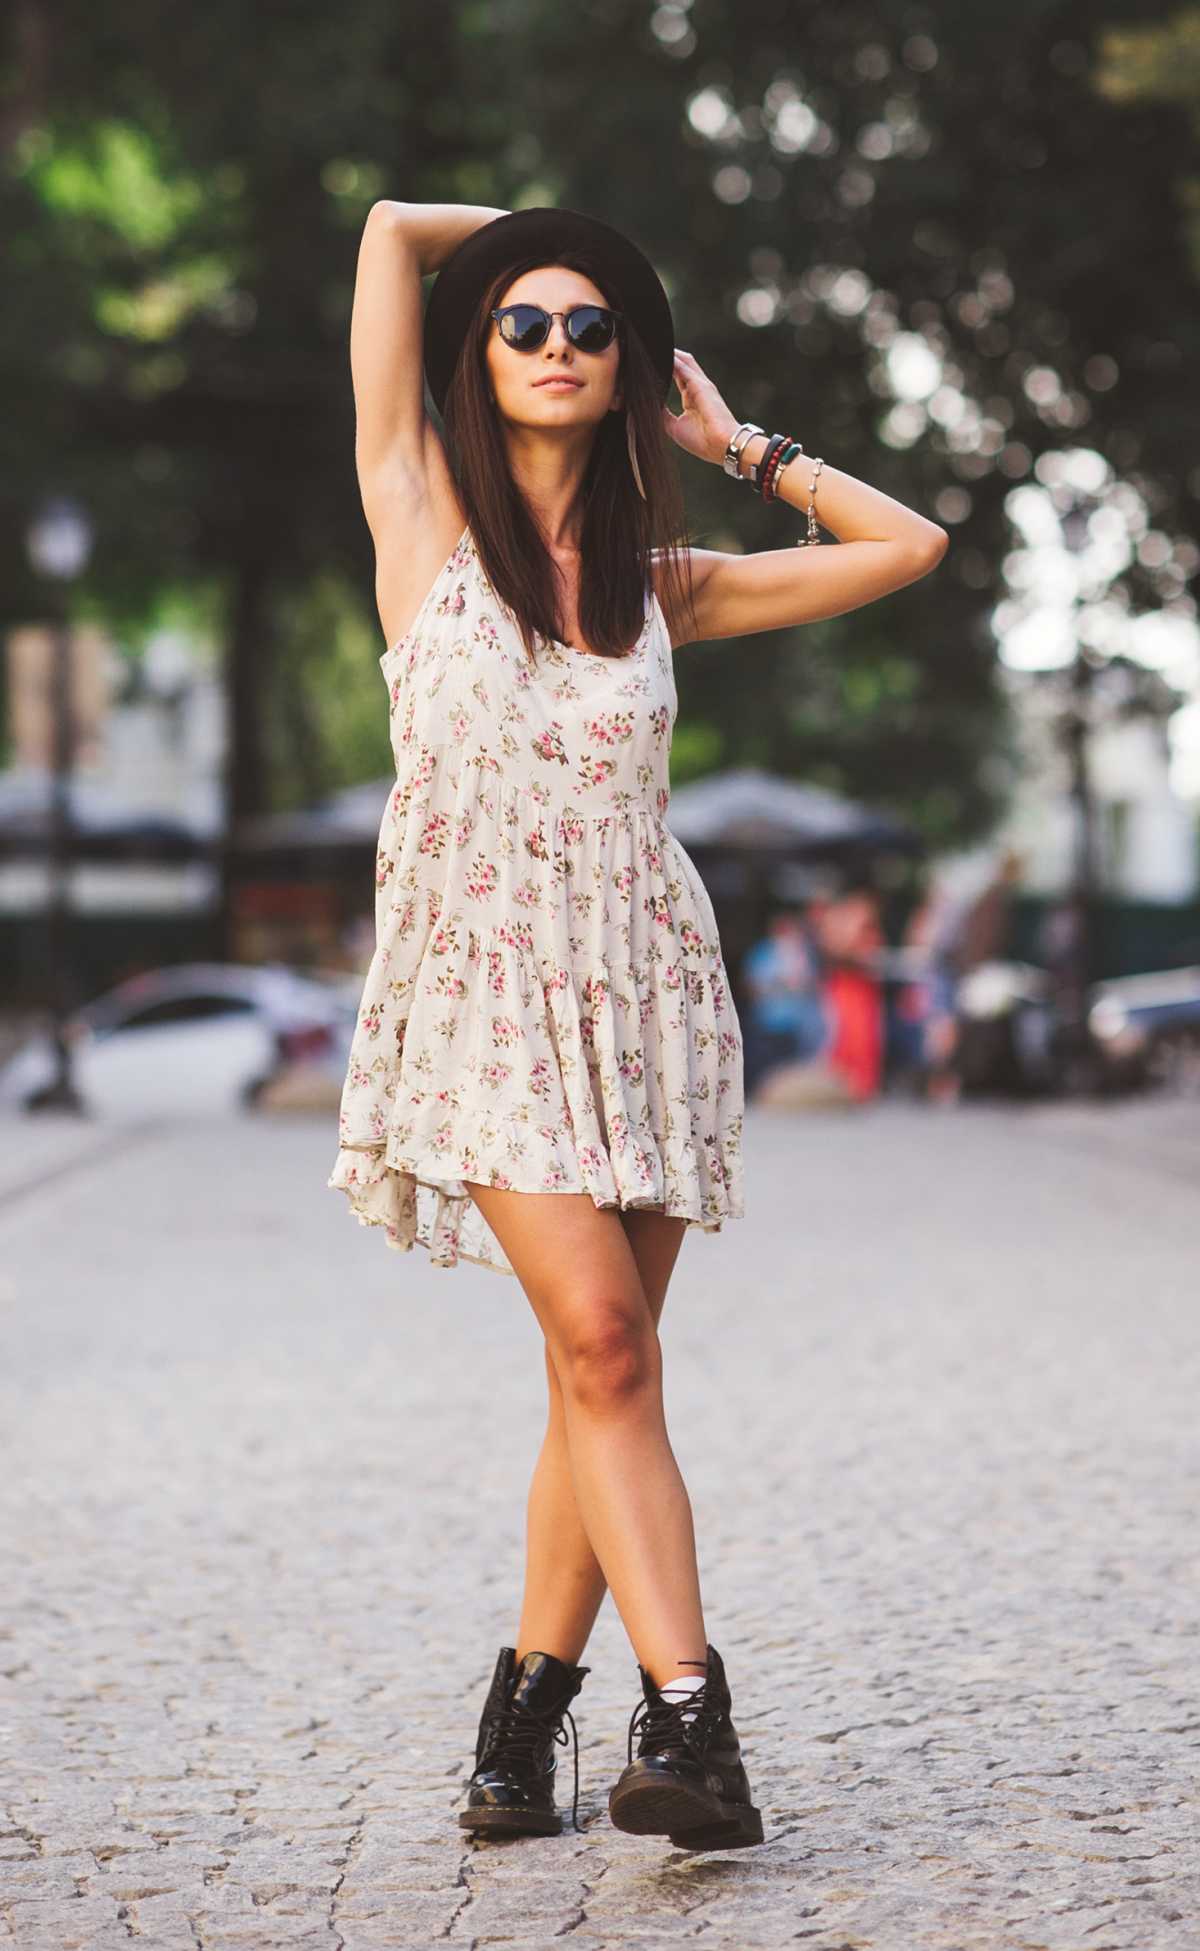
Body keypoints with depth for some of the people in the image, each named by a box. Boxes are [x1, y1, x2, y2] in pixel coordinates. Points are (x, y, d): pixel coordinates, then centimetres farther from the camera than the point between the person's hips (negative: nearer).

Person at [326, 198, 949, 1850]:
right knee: (603, 1341, -16)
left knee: (606, 1365, 2)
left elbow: (909, 547, 11)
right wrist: (522, 232, 19)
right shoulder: (426, 519, 3)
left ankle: (530, 1710, 14)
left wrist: (742, 443, 15)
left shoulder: (660, 581, 10)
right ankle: (689, 1714, -19)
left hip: (645, 987, 3)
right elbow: (392, 228, 3)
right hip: (487, 991, -3)